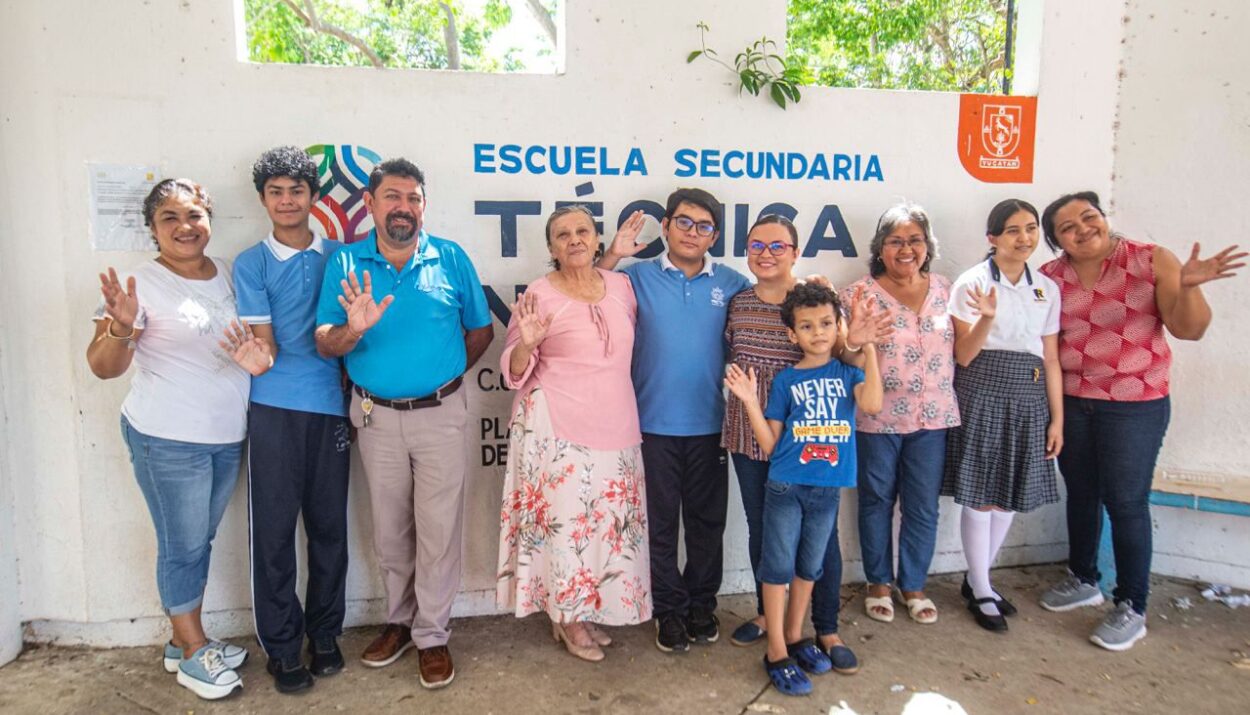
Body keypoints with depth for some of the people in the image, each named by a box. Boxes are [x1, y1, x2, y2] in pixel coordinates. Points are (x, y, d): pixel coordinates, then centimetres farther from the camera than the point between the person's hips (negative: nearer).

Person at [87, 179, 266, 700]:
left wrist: (260, 356, -7)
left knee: (200, 542, 17)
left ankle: (185, 641, 33)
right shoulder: (141, 284, -11)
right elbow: (104, 367, -14)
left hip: (227, 436, 6)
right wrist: (121, 328, -35)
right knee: (183, 547, 4)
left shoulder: (228, 274, 5)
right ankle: (193, 655, 20)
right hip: (168, 440, -6)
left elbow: (252, 337, 17)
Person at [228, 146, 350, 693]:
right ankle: (281, 646, 17)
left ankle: (325, 635, 24)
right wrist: (325, 341, -12)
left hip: (332, 406, 2)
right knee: (273, 528, 2)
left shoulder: (339, 256, 11)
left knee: (329, 525, 8)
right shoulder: (251, 265, 4)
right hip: (274, 409, -2)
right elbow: (265, 348, -3)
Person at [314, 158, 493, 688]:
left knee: (438, 529, 2)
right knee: (390, 530, 14)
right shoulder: (345, 263, -2)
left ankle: (431, 635, 17)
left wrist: (444, 376, 7)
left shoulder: (452, 259, -4)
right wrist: (353, 329, -28)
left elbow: (480, 332, 6)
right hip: (376, 416, 2)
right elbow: (324, 345, -7)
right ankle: (399, 619, 33)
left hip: (440, 414, -1)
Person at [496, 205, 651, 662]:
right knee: (566, 515, -1)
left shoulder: (622, 286, 7)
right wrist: (527, 343, -23)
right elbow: (515, 373, -5)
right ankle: (567, 616, 19)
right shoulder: (539, 294, -6)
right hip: (557, 427, -5)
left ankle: (585, 609, 29)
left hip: (615, 425, 5)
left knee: (607, 517, 11)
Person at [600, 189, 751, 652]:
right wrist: (613, 255, -16)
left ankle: (702, 604, 32)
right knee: (661, 523, 10)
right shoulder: (638, 277, 0)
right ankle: (670, 609, 26)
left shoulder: (731, 283, 4)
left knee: (707, 522, 14)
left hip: (709, 425, 2)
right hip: (654, 424, -1)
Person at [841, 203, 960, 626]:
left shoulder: (944, 291, 5)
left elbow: (960, 353, 8)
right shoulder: (859, 295, -6)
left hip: (933, 417, 3)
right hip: (877, 418, -3)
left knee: (923, 508, 11)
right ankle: (878, 583, 31)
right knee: (877, 503, 12)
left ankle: (914, 585, 31)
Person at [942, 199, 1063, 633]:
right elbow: (963, 355, -8)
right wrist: (988, 317, -25)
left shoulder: (1047, 288, 9)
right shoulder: (972, 282, -6)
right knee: (981, 496, 0)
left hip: (1029, 399, 5)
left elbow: (1051, 359, 11)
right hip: (982, 394, -5)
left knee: (1009, 497, 11)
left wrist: (1057, 418, 8)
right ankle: (981, 593, 16)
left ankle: (977, 579, 29)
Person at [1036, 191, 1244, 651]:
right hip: (1071, 403, 4)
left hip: (1135, 405, -4)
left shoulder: (1153, 262, -9)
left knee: (1126, 503, -1)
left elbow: (1189, 329, -12)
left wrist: (1188, 287, -29)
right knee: (1080, 494, 16)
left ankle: (1131, 609, 14)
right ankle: (1083, 581, 36)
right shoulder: (1051, 278, -1)